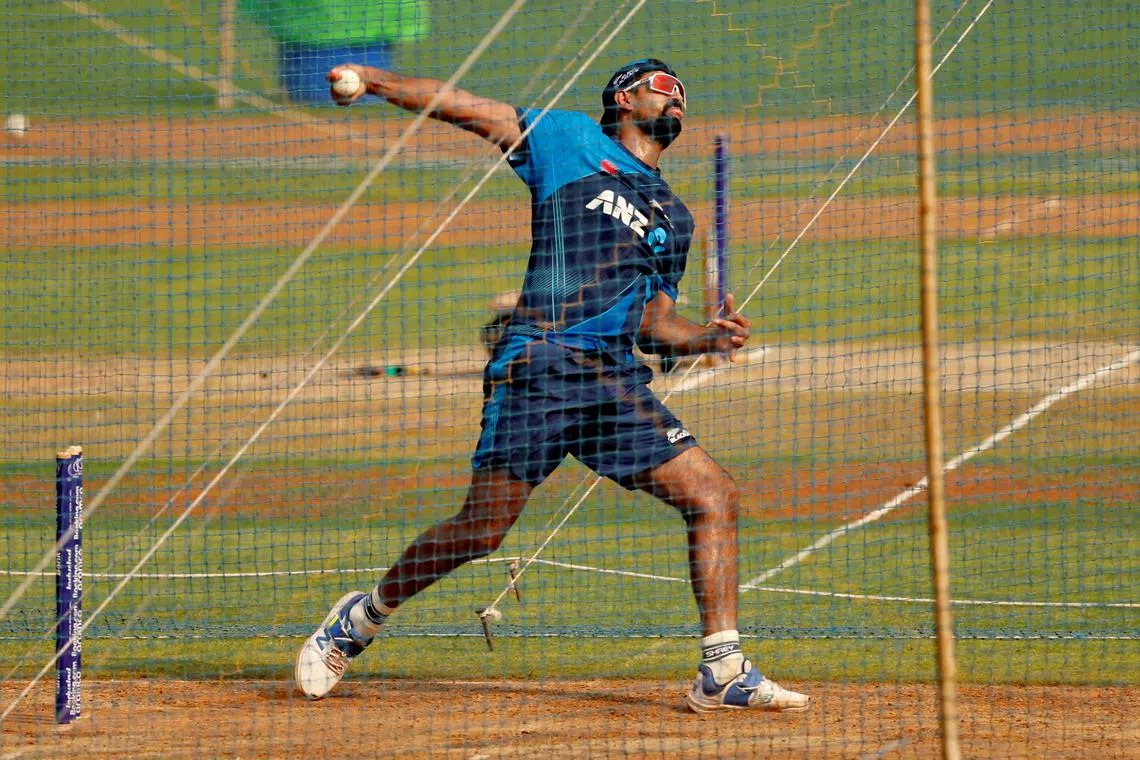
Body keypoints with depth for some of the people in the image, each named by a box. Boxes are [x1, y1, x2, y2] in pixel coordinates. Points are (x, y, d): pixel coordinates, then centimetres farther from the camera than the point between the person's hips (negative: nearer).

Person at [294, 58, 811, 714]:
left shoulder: (675, 217, 25)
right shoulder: (573, 139, 12)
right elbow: (469, 109, 7)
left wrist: (708, 337, 4)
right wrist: (378, 81, -3)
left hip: (618, 380, 5)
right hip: (540, 365, -5)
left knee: (715, 496, -7)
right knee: (484, 527, -11)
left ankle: (723, 673, -3)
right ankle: (363, 617, 11)